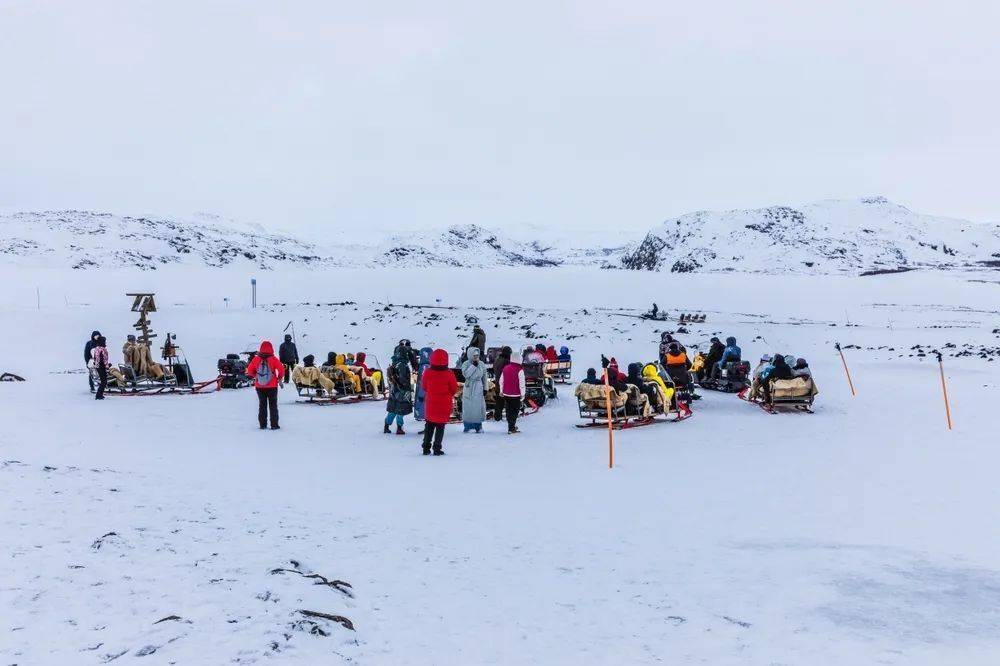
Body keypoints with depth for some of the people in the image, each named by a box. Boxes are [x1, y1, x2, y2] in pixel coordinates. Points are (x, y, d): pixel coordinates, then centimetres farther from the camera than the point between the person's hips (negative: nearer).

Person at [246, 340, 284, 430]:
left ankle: (262, 424, 13)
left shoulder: (256, 359, -4)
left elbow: (249, 370, -2)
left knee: (262, 405, 13)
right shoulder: (273, 359, -12)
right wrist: (279, 378, 0)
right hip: (272, 386, -2)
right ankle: (274, 425, 4)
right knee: (273, 405, 6)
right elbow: (281, 369, -17)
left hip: (259, 386, 2)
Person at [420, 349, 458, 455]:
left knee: (429, 425, 15)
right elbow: (454, 388, -4)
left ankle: (426, 447, 16)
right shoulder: (448, 374, -15)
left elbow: (424, 386, 5)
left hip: (431, 403, 2)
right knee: (440, 426, 5)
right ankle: (437, 448, 4)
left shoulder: (427, 372, -8)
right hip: (444, 405, -2)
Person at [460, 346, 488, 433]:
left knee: (479, 407, 2)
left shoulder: (482, 364, 6)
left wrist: (485, 388, 9)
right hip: (468, 388, -2)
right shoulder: (466, 364, -3)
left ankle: (478, 426, 12)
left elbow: (484, 377, 11)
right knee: (468, 407, -2)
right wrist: (473, 366, -20)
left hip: (478, 388, 2)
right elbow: (465, 374, -20)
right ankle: (467, 426, 9)